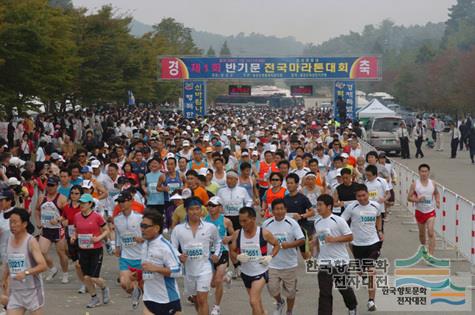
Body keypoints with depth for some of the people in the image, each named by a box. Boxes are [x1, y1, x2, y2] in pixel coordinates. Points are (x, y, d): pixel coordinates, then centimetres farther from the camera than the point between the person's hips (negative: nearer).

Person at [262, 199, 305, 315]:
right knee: (272, 289, 1)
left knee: (290, 291, 9)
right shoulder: (266, 224, -3)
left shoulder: (292, 223, -9)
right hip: (272, 264, 1)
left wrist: (288, 245, -25)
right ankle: (280, 303, 33)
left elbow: (302, 240, -11)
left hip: (290, 264, -1)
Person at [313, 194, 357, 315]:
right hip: (324, 263, 4)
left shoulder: (338, 220, -13)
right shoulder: (317, 222, 6)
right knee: (324, 292, -1)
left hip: (339, 260, -4)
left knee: (344, 287, 14)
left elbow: (350, 237, -13)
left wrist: (334, 239, -23)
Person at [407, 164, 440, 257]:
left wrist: (437, 202, 0)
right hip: (420, 211, 1)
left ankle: (431, 255, -18)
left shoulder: (432, 184, -1)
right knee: (422, 233, 17)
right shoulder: (415, 185, -7)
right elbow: (409, 197, -4)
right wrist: (417, 199, -23)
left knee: (431, 232, -16)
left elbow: (437, 193, 18)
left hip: (430, 211, -1)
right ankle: (423, 246, 47)